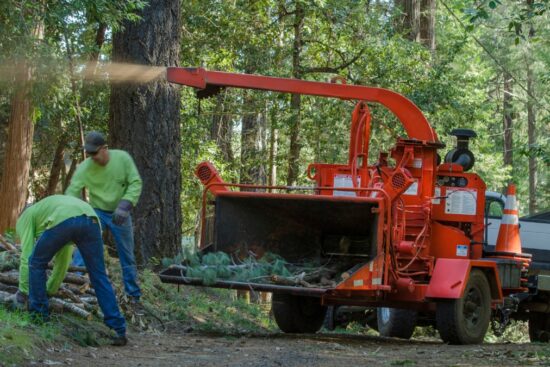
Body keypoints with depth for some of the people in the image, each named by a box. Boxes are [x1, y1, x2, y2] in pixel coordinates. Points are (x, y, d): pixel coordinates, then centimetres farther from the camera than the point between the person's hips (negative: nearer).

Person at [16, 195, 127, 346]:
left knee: (36, 263, 22)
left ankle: (38, 312, 25)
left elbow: (26, 257, 22)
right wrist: (50, 291, 61)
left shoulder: (24, 218, 33)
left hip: (63, 222, -5)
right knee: (99, 278, 13)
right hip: (90, 221, 5)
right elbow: (63, 260, 53)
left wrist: (22, 292, 27)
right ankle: (119, 330, 6)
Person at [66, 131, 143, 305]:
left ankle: (134, 295, 23)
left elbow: (136, 183, -15)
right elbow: (71, 193, -21)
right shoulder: (84, 168, -20)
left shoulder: (123, 158, -18)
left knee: (127, 256, 10)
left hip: (120, 214, 1)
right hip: (97, 211, -1)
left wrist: (125, 205, -28)